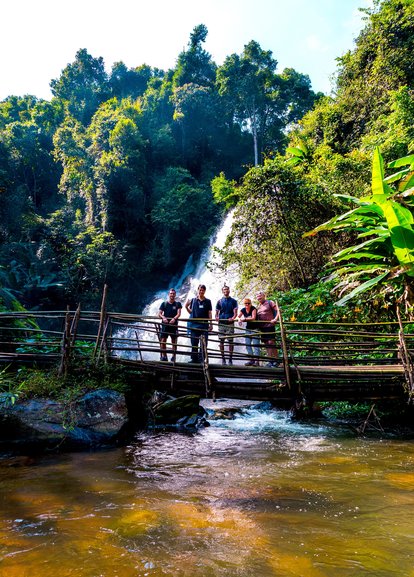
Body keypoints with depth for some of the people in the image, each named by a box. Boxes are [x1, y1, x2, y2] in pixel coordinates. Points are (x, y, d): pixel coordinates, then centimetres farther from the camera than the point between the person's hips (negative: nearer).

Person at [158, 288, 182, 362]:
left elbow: (179, 313, -6)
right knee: (163, 340, -5)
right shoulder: (164, 303, 9)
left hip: (174, 324, -1)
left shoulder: (178, 304, 7)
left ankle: (173, 357, 6)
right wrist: (163, 318, -19)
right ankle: (163, 356, 3)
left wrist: (174, 318, -25)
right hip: (165, 324, 1)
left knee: (174, 341, 1)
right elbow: (159, 313, 3)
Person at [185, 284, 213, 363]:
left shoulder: (207, 301, 5)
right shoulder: (193, 300, 6)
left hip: (204, 325, -1)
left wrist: (211, 324, 0)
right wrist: (187, 307, -8)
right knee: (194, 343, 5)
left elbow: (209, 313, 5)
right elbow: (191, 312, 10)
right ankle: (194, 359, 13)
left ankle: (201, 359, 4)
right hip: (194, 325, 1)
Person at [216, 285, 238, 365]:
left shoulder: (233, 301, 8)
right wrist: (216, 317, -15)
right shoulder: (219, 301, 12)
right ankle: (223, 358, 10)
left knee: (230, 341, -1)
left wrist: (233, 318, -22)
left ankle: (230, 358, 5)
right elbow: (217, 312, 8)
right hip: (221, 323, 1)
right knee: (221, 341, 2)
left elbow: (235, 312, -1)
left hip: (230, 323, -1)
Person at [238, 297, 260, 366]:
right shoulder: (243, 310, 2)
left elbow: (253, 318, -26)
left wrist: (244, 319, -34)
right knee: (247, 344, 5)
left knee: (255, 344, -10)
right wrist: (240, 319, -14)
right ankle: (251, 360, 13)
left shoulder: (253, 309, -14)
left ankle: (256, 361, -9)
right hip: (248, 329, 6)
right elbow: (238, 316, 9)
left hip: (255, 328, -6)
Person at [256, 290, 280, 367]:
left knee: (271, 343, -12)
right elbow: (256, 317, 24)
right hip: (262, 327, 6)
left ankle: (275, 360, -7)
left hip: (269, 326, -6)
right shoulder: (258, 307, 21)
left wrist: (275, 319, -17)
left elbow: (277, 311, -4)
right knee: (266, 344, 5)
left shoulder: (270, 303, 4)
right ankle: (270, 361, 8)